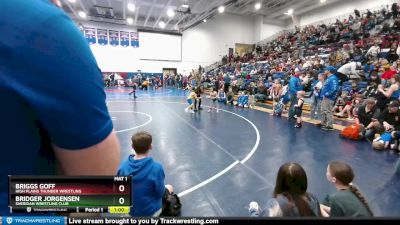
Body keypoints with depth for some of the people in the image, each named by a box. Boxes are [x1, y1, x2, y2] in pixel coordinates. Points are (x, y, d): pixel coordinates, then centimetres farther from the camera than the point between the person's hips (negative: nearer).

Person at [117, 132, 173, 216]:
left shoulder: (123, 165, -15)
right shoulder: (156, 167, -29)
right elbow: (159, 193, -16)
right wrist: (167, 189, 7)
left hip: (130, 210, 4)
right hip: (150, 211, -3)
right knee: (169, 188, 22)